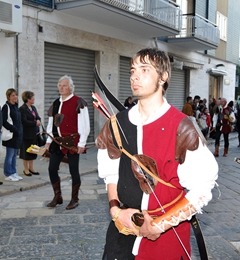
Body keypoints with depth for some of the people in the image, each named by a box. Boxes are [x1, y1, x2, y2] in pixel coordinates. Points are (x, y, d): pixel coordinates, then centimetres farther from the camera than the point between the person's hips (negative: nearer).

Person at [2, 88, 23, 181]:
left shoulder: (15, 106, 15)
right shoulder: (6, 107, -10)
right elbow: (4, 122, -16)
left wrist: (20, 131, 11)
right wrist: (14, 129, -19)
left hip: (17, 134, 8)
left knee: (14, 155, 13)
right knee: (10, 155, -1)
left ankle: (13, 172, 20)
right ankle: (8, 174, 7)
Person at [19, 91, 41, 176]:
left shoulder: (33, 108, 12)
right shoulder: (22, 109, -13)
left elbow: (38, 117, 13)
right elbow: (24, 121, -20)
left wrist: (38, 120, -9)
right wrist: (35, 123, -16)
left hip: (34, 133, 8)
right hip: (26, 133, -7)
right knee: (26, 151, 2)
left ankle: (31, 168, 22)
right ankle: (26, 169, 13)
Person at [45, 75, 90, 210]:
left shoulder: (78, 102, -8)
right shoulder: (56, 104, 13)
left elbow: (85, 125, -11)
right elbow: (51, 124, 17)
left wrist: (82, 143, -14)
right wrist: (48, 141, 11)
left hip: (73, 142, -6)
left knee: (74, 171, 3)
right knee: (52, 168, 6)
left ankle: (74, 199, 18)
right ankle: (57, 197, 23)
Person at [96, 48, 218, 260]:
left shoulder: (182, 127, -14)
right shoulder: (117, 124, 0)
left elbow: (201, 189, -13)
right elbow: (111, 173, 9)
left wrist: (160, 225, -15)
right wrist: (116, 211, -6)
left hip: (168, 234, -3)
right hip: (123, 227, 4)